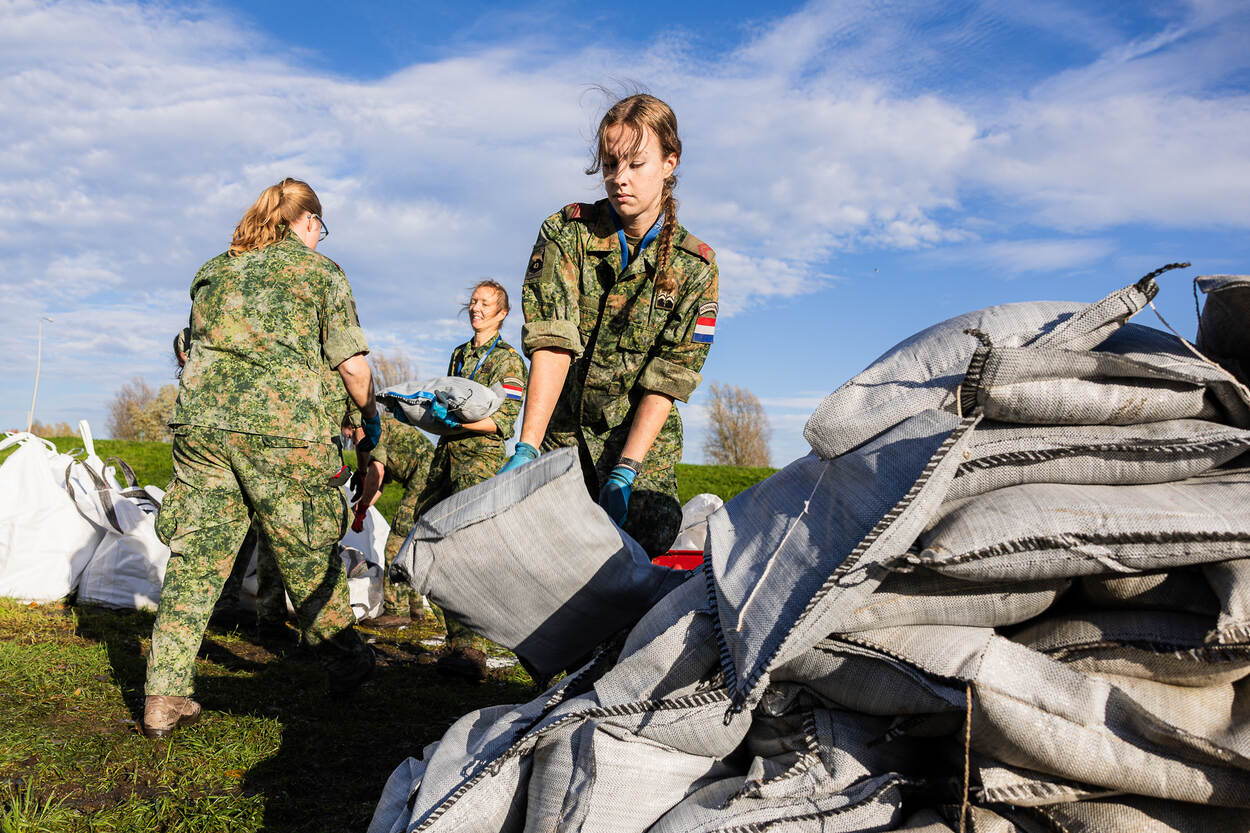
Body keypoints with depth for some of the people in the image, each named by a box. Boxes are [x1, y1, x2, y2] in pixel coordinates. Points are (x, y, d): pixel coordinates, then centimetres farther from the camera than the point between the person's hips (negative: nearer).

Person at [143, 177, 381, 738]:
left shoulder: (213, 269, 23)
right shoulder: (319, 269, 8)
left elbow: (195, 349, 23)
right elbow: (352, 364, 2)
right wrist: (370, 418, 15)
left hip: (201, 418, 4)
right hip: (282, 424, -4)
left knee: (194, 558, 6)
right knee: (307, 556, 7)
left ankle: (164, 698, 7)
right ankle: (347, 664, 24)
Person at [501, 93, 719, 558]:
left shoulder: (695, 266, -7)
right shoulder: (565, 233, -7)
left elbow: (666, 381, -12)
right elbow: (552, 346, -18)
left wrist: (625, 472, -22)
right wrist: (527, 447, -29)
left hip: (644, 437, 0)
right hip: (562, 432, 0)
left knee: (640, 545, -15)